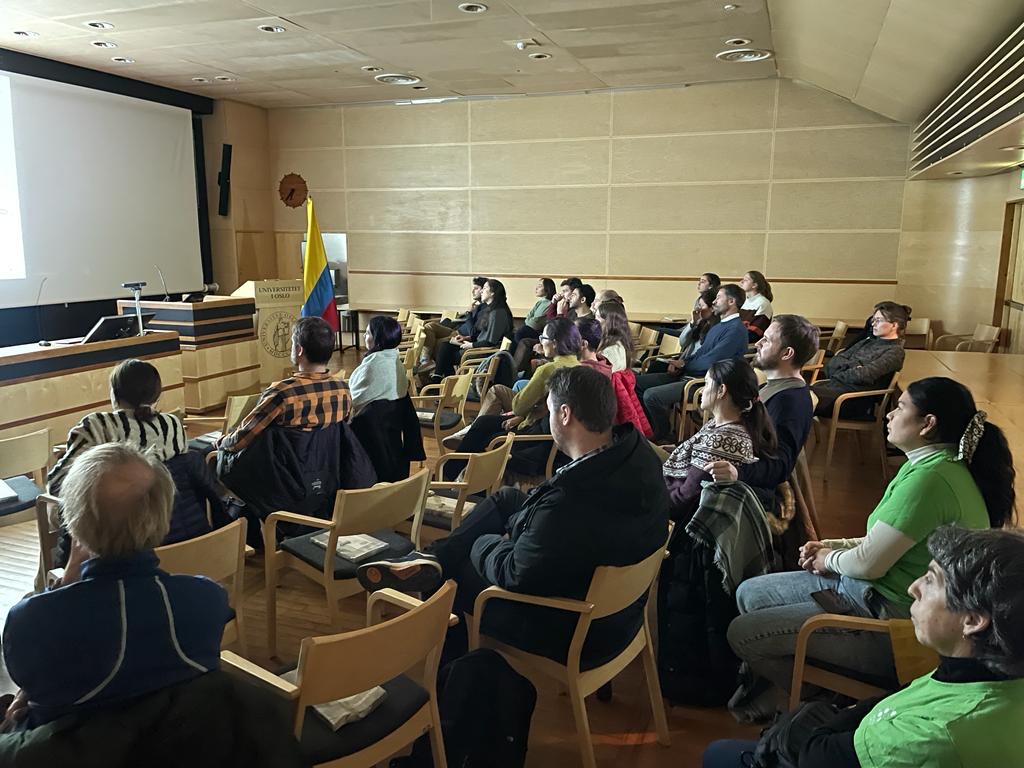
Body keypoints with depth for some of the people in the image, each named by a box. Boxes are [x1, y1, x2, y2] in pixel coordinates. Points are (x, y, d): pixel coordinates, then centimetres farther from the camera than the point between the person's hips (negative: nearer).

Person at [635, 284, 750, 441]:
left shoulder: (736, 329, -15)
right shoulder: (719, 325, 18)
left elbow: (708, 362, -20)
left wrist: (683, 365, -4)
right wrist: (682, 362, 1)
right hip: (685, 375, 10)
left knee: (651, 395, -27)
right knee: (637, 382, 3)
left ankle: (663, 438, -4)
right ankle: (651, 428, 11)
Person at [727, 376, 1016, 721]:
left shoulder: (929, 479, -27)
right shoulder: (932, 463, 7)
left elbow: (868, 564, -22)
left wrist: (830, 559, -1)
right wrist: (833, 546, 5)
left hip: (890, 623, -10)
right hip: (879, 591, 10)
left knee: (742, 634, -8)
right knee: (749, 593, 11)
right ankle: (775, 683, 26)